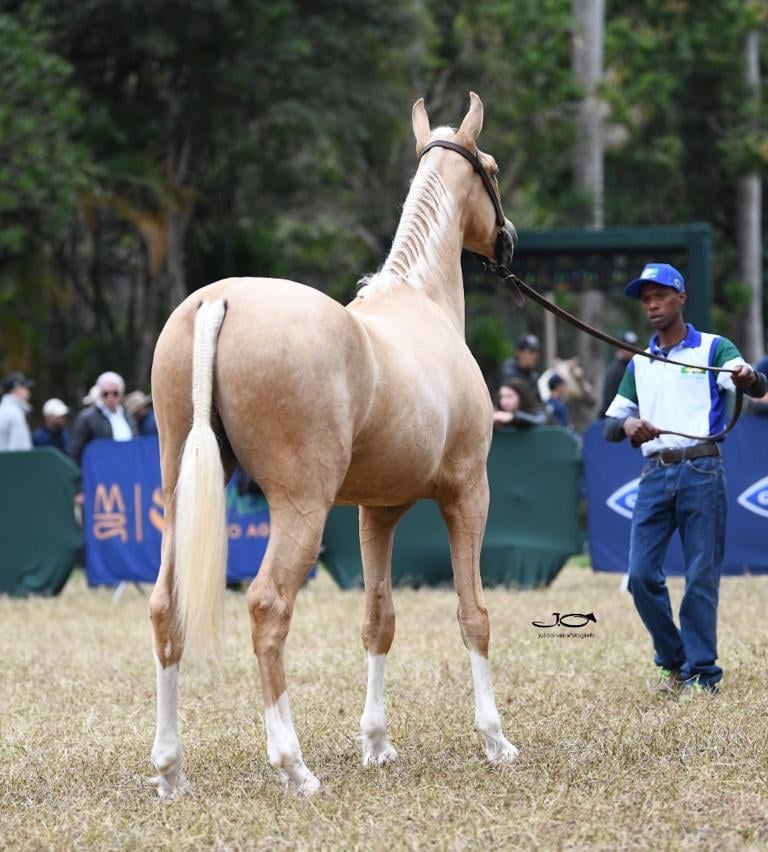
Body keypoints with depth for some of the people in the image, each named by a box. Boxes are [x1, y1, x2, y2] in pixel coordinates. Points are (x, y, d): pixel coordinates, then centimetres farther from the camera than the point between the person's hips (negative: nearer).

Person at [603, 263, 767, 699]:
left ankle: (702, 673, 2)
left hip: (701, 471, -4)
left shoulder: (713, 348, 4)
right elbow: (610, 424, 17)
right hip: (655, 475, 4)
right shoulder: (639, 363, 18)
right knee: (642, 574, -2)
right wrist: (627, 425, -8)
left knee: (702, 576, -4)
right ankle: (674, 663, 14)